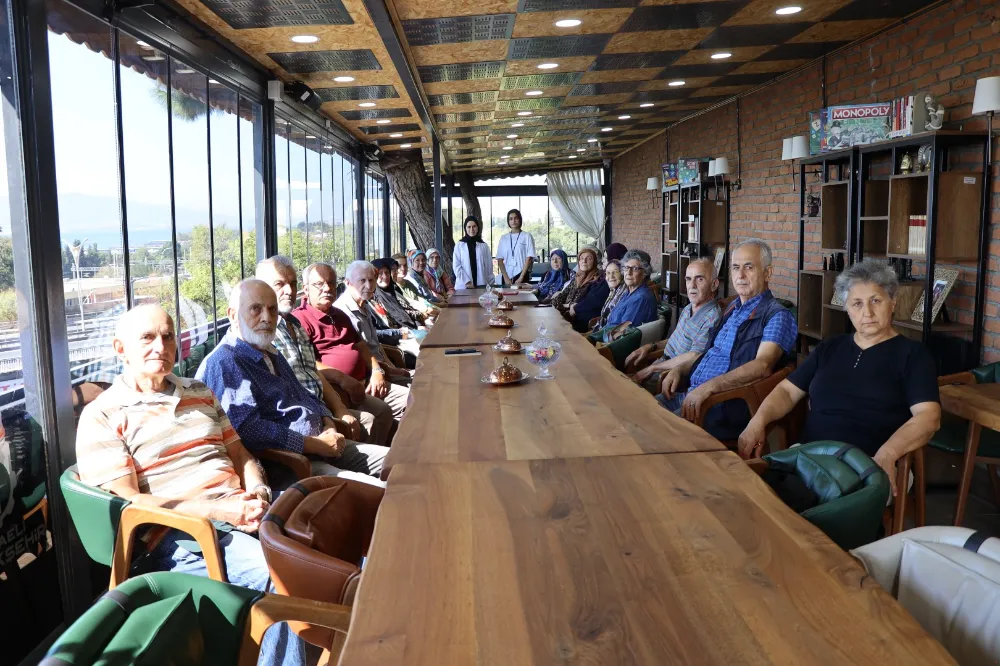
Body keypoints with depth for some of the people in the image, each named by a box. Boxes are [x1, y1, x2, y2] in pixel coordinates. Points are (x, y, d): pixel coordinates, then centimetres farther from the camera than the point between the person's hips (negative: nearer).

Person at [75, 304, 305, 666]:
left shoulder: (200, 393, 21)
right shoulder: (101, 417, 3)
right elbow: (128, 503, -6)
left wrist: (257, 490, -3)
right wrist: (219, 510, -16)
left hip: (244, 513, 6)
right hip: (179, 535, -6)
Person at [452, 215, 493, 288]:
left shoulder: (484, 246, 9)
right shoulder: (459, 245, 5)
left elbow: (489, 267, 8)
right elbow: (456, 266, -1)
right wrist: (466, 281, -10)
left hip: (481, 285, 1)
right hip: (464, 286, -1)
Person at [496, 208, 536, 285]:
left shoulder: (527, 236, 1)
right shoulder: (503, 238, 10)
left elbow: (529, 258, -3)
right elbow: (500, 260, 6)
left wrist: (521, 278, -10)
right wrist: (506, 277, -6)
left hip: (522, 275, -3)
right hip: (507, 277, 3)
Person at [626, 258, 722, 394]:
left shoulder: (712, 318, -20)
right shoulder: (688, 309, 10)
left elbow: (692, 358, -26)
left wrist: (652, 368, -18)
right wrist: (651, 347, 9)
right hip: (663, 364, 9)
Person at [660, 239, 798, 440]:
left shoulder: (777, 316, -8)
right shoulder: (733, 308, 19)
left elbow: (763, 365, -23)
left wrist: (709, 386, -32)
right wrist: (679, 369, 9)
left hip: (726, 405, -8)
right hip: (691, 394, 8)